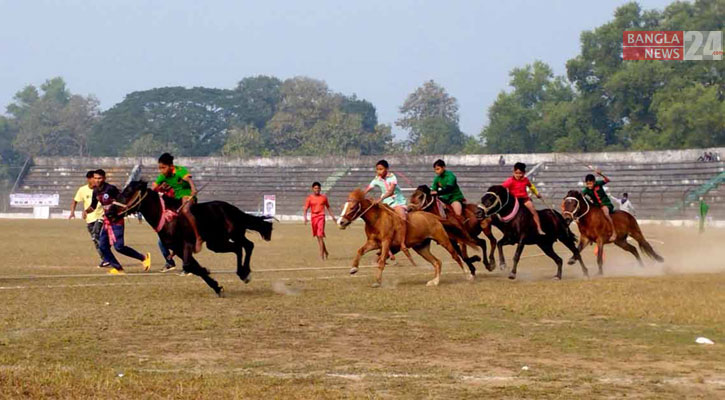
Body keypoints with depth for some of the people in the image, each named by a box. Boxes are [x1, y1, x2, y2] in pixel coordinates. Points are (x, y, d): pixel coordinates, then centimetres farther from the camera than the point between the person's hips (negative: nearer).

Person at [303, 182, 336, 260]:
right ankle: (325, 252, 30)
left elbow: (328, 207, 18)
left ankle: (321, 255, -15)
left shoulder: (324, 197, 5)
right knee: (318, 237, 13)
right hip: (313, 217, 2)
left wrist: (332, 216, 18)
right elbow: (305, 209, -2)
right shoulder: (309, 198, 2)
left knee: (320, 236, -15)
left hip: (321, 217, -2)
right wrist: (305, 218, -18)